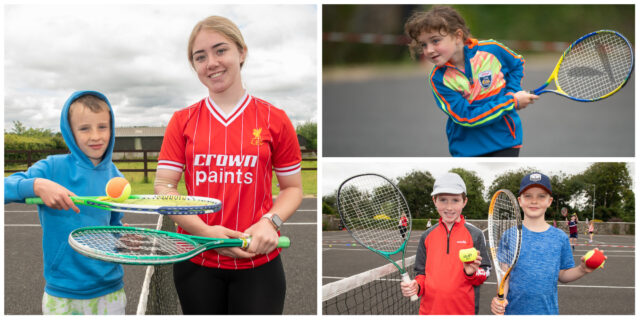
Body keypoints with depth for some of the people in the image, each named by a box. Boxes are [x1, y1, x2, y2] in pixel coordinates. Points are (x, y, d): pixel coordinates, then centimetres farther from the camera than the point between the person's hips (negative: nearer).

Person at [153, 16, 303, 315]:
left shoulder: (274, 119, 0)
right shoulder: (182, 121, 4)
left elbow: (292, 187, 6)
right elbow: (163, 185, 1)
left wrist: (270, 222, -14)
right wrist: (204, 231, -14)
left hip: (258, 262, -1)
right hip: (196, 262, 2)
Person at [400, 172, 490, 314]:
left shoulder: (475, 235, -4)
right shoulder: (427, 236, 3)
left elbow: (485, 272, -1)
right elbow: (422, 272, 11)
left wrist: (472, 272, -20)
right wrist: (417, 286, -8)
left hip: (464, 310, -2)